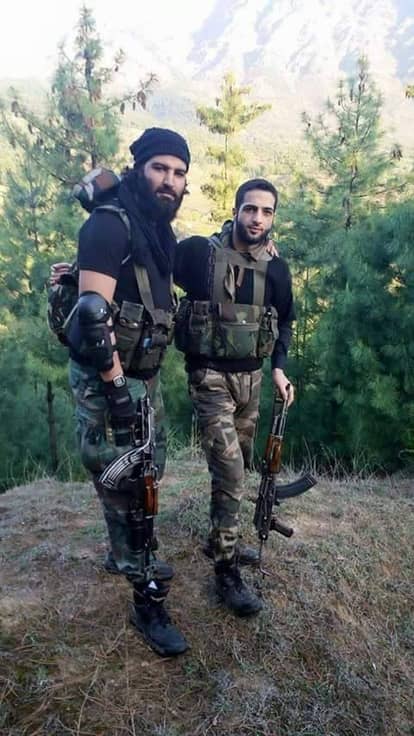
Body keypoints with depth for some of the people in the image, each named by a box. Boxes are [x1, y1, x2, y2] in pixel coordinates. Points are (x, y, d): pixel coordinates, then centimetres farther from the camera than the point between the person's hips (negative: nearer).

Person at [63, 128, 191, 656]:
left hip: (144, 375, 9)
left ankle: (130, 556, 44)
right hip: (106, 379, -9)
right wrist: (117, 388, -24)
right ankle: (147, 600, 14)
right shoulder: (110, 225, -18)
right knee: (124, 489, -1)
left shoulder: (159, 232, 10)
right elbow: (93, 315, -25)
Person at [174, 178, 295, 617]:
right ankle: (226, 572, 3)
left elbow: (285, 320, 15)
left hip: (251, 376, 6)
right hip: (210, 376, -6)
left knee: (239, 467, 16)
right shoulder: (199, 252, -12)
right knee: (229, 471, -11)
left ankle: (221, 541, 37)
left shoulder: (275, 267, 2)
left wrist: (278, 367, 4)